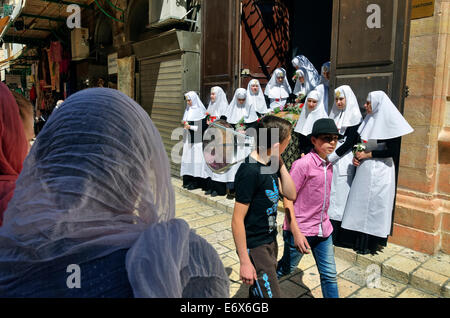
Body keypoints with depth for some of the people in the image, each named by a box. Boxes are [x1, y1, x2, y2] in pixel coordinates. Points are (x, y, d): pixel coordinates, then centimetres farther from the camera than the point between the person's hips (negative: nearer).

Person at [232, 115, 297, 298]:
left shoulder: (270, 163, 1)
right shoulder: (249, 172, -26)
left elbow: (291, 194, 2)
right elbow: (237, 221, -23)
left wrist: (280, 163, -7)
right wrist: (245, 262, -19)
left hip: (270, 241, 9)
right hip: (254, 247, -8)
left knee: (258, 293, 22)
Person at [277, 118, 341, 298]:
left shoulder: (329, 166, 6)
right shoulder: (303, 164, -18)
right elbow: (288, 199, -18)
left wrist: (324, 223, 18)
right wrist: (296, 233, -20)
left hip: (323, 230, 7)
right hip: (300, 230, -6)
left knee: (329, 275, 13)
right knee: (285, 269, 13)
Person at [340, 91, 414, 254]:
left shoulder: (388, 122, -12)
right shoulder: (368, 120, 10)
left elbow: (392, 151, -16)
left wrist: (368, 155, -14)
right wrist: (357, 155, 1)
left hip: (379, 172, -7)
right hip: (364, 170, 7)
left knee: (374, 205, 1)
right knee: (360, 203, 11)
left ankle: (372, 243, 14)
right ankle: (358, 239, 23)